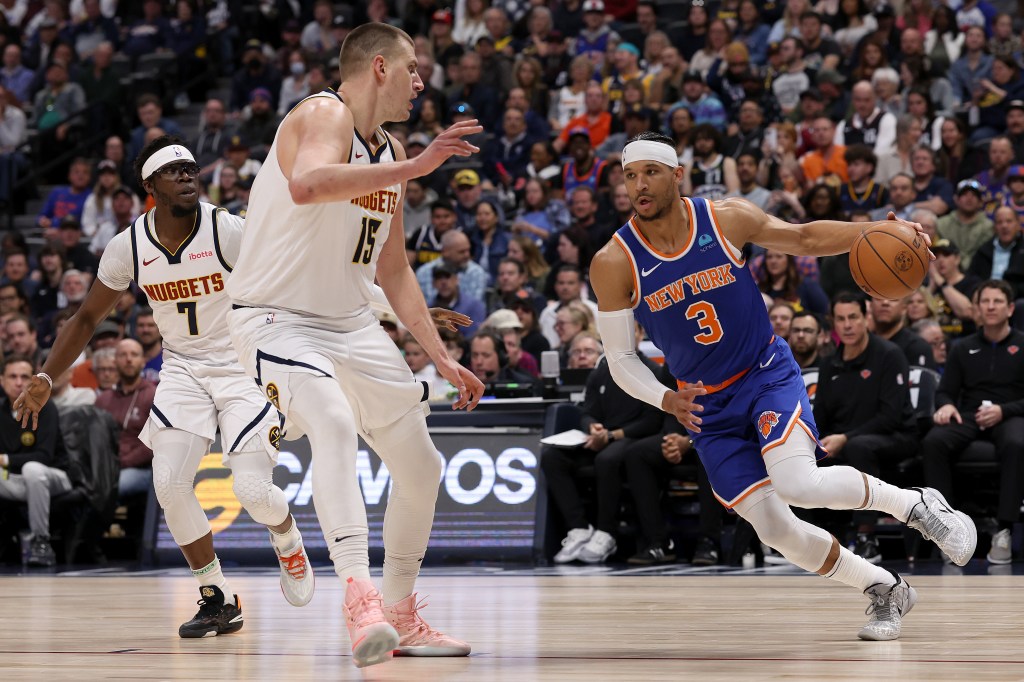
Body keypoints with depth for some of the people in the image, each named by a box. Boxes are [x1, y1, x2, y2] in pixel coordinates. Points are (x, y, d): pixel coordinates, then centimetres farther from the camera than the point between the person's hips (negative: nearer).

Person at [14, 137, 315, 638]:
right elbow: (87, 318, 8)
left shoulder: (229, 232, -18)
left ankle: (288, 541, 24)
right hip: (183, 370, 3)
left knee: (252, 489, -15)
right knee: (169, 484, -15)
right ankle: (218, 601, 2)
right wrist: (44, 380, 1)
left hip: (243, 365, -3)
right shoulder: (129, 248, -6)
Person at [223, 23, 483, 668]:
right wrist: (414, 168, -38)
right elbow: (306, 184, -39)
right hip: (277, 317, -9)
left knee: (422, 470, 11)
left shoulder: (390, 154, 11)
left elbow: (393, 269, 20)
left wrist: (442, 356, 16)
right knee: (336, 425, -35)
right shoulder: (324, 116, -14)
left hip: (352, 324, 9)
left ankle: (401, 616, 28)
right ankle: (361, 599, -44)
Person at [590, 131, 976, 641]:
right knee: (775, 530, -4)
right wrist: (666, 400, -27)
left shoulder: (726, 218, -11)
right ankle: (886, 591, 18)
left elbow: (804, 238, 4)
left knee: (797, 483, -28)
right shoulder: (614, 264, -13)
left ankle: (916, 505, -4)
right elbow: (620, 359, -9)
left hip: (768, 374, -2)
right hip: (706, 406, 2)